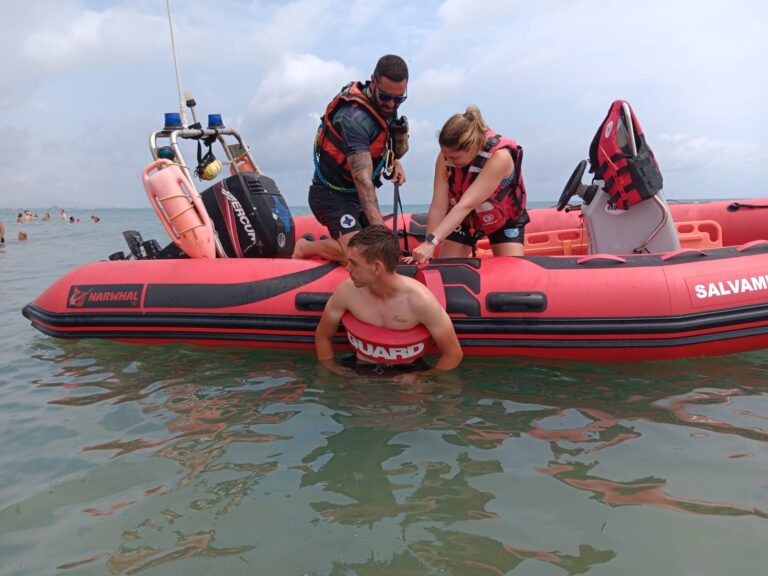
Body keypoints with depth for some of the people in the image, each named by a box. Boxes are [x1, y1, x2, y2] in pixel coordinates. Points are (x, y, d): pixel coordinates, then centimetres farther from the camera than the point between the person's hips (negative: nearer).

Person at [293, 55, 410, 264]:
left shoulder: (385, 106, -3)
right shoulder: (354, 117, -29)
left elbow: (398, 149, 11)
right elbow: (362, 177, -38)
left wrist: (395, 161, -14)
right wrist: (380, 229, -46)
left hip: (356, 193, 8)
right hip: (331, 194, -8)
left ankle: (330, 243, 25)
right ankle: (306, 248, 0)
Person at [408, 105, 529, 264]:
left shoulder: (500, 156, -36)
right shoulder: (446, 156, -24)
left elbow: (466, 205, -43)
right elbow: (438, 206, -26)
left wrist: (432, 241, -50)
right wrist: (427, 245, -32)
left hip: (504, 218, -2)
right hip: (463, 219, 3)